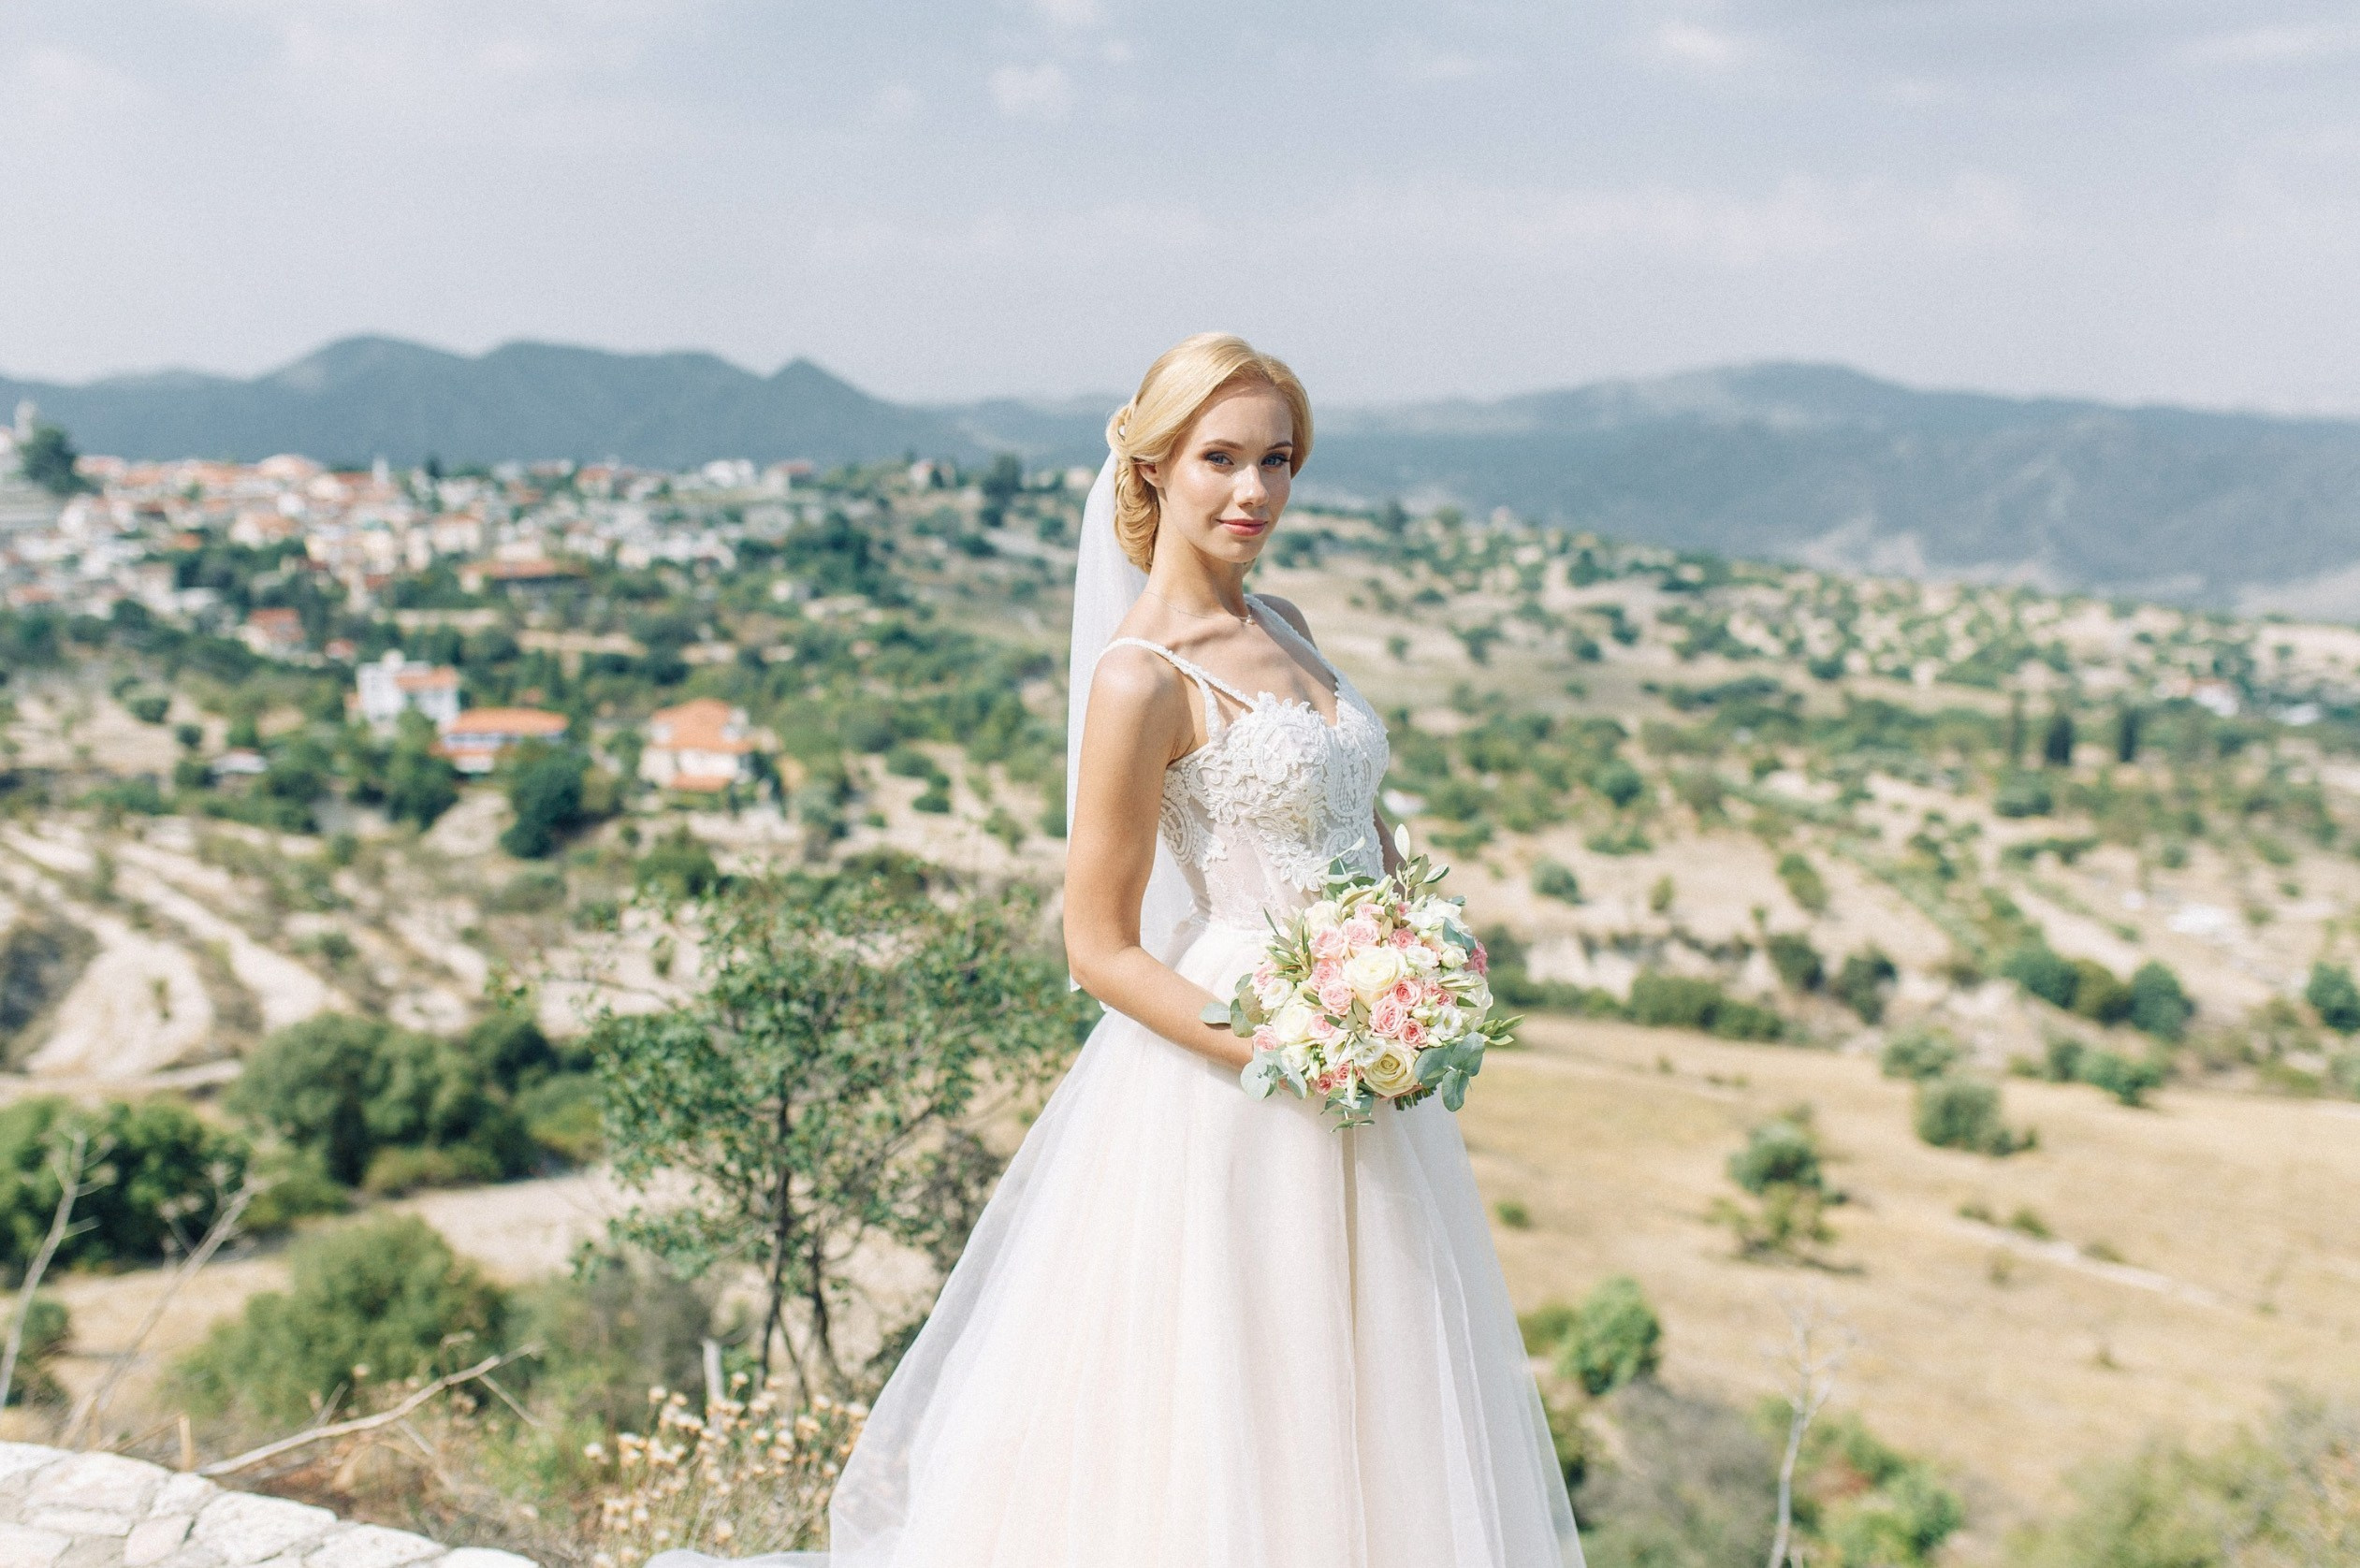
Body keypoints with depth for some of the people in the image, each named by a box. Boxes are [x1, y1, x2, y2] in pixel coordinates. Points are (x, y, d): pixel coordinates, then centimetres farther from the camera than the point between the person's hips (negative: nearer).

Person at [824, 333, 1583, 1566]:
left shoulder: (1281, 629, 7)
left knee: (1354, 1407, 19)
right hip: (1230, 1095, -8)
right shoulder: (1142, 678, -16)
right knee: (1224, 1410, 5)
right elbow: (1099, 948, -14)